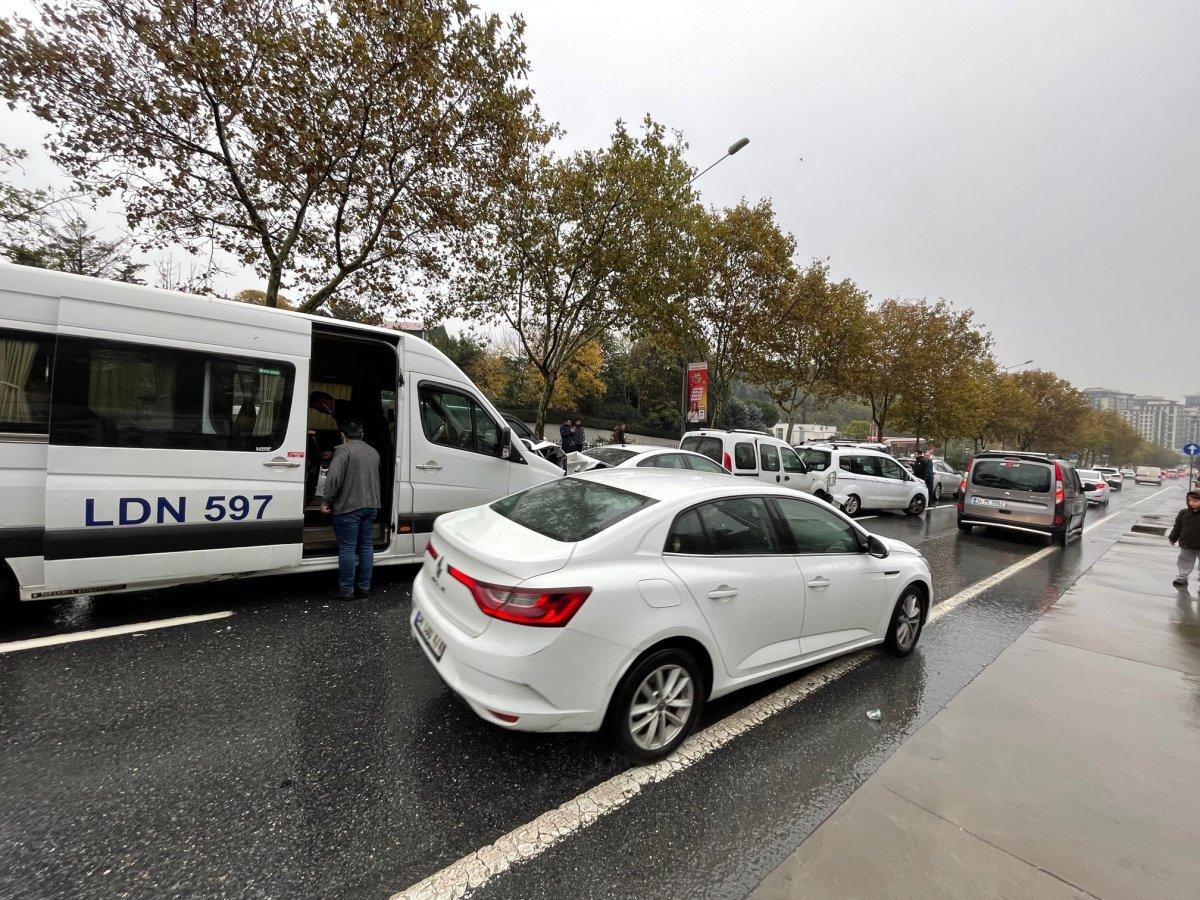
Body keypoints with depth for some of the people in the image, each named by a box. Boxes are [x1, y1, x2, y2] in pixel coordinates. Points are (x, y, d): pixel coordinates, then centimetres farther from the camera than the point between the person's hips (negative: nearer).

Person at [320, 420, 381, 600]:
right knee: (366, 546, 13)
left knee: (347, 548, 1)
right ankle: (364, 587, 19)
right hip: (371, 505, 7)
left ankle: (346, 590, 8)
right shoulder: (373, 452, 16)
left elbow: (334, 476, -18)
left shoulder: (344, 450, -8)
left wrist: (326, 500, -13)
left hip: (349, 507, -7)